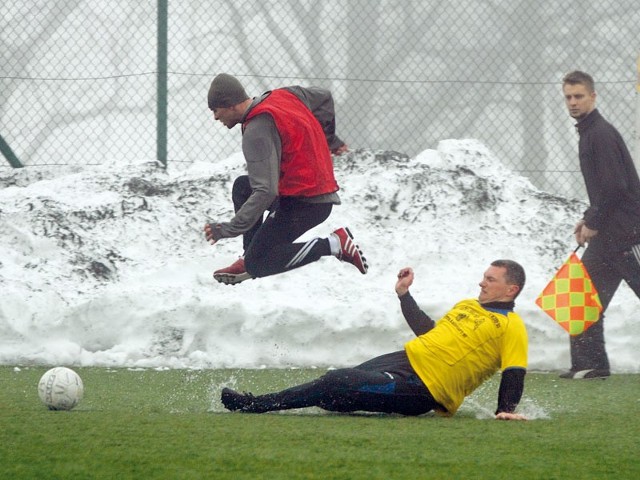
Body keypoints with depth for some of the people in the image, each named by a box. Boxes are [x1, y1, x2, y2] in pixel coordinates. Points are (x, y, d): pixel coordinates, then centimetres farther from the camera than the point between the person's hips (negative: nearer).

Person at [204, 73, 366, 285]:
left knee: (256, 264, -4)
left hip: (305, 202, -10)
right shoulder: (283, 96, 5)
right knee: (242, 186, 22)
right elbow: (324, 98, 22)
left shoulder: (257, 131, -21)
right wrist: (331, 140, 29)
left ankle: (334, 244, -8)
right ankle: (250, 258, 14)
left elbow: (266, 192, -29)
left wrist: (230, 228, -27)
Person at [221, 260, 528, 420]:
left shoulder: (511, 327, -7)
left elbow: (514, 374, -14)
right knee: (336, 381, -3)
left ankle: (255, 405, -10)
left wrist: (506, 410, -27)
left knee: (335, 385, -14)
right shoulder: (468, 306, 21)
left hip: (421, 389, -9)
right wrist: (404, 295, 32)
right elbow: (427, 330, 29)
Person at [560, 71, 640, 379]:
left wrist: (594, 223, -14)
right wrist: (588, 220, 16)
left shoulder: (602, 134, -15)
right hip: (607, 233, 10)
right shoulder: (587, 133, 16)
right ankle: (590, 364, 11)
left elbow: (615, 186, -21)